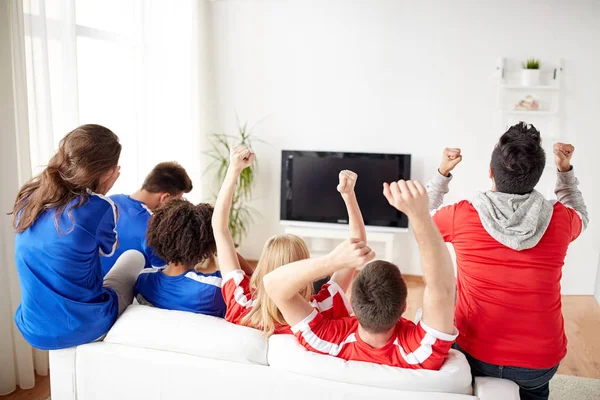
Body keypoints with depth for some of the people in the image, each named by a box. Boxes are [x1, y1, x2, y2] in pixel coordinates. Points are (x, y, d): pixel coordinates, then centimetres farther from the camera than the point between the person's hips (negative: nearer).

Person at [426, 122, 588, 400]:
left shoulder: (461, 216, -19)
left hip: (474, 354, -1)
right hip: (540, 362, 2)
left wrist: (443, 172, 6)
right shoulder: (560, 221, -14)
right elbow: (580, 216, 14)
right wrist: (565, 171, 11)